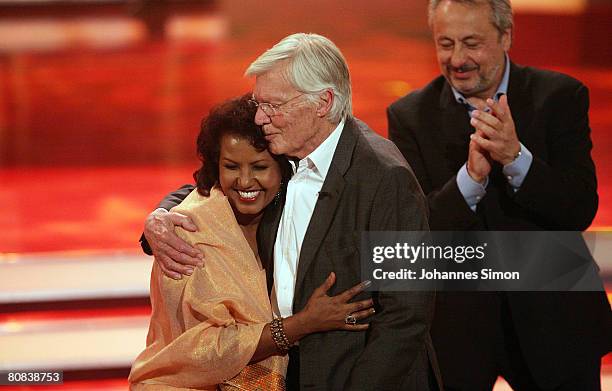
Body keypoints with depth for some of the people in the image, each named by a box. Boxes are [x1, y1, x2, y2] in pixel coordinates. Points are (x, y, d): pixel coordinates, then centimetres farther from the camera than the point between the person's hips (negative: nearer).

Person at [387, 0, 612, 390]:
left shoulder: (560, 97, -5)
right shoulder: (410, 116, -4)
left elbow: (580, 212, -12)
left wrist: (515, 157, -27)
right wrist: (470, 177, -28)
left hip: (554, 325, 0)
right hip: (454, 325, 0)